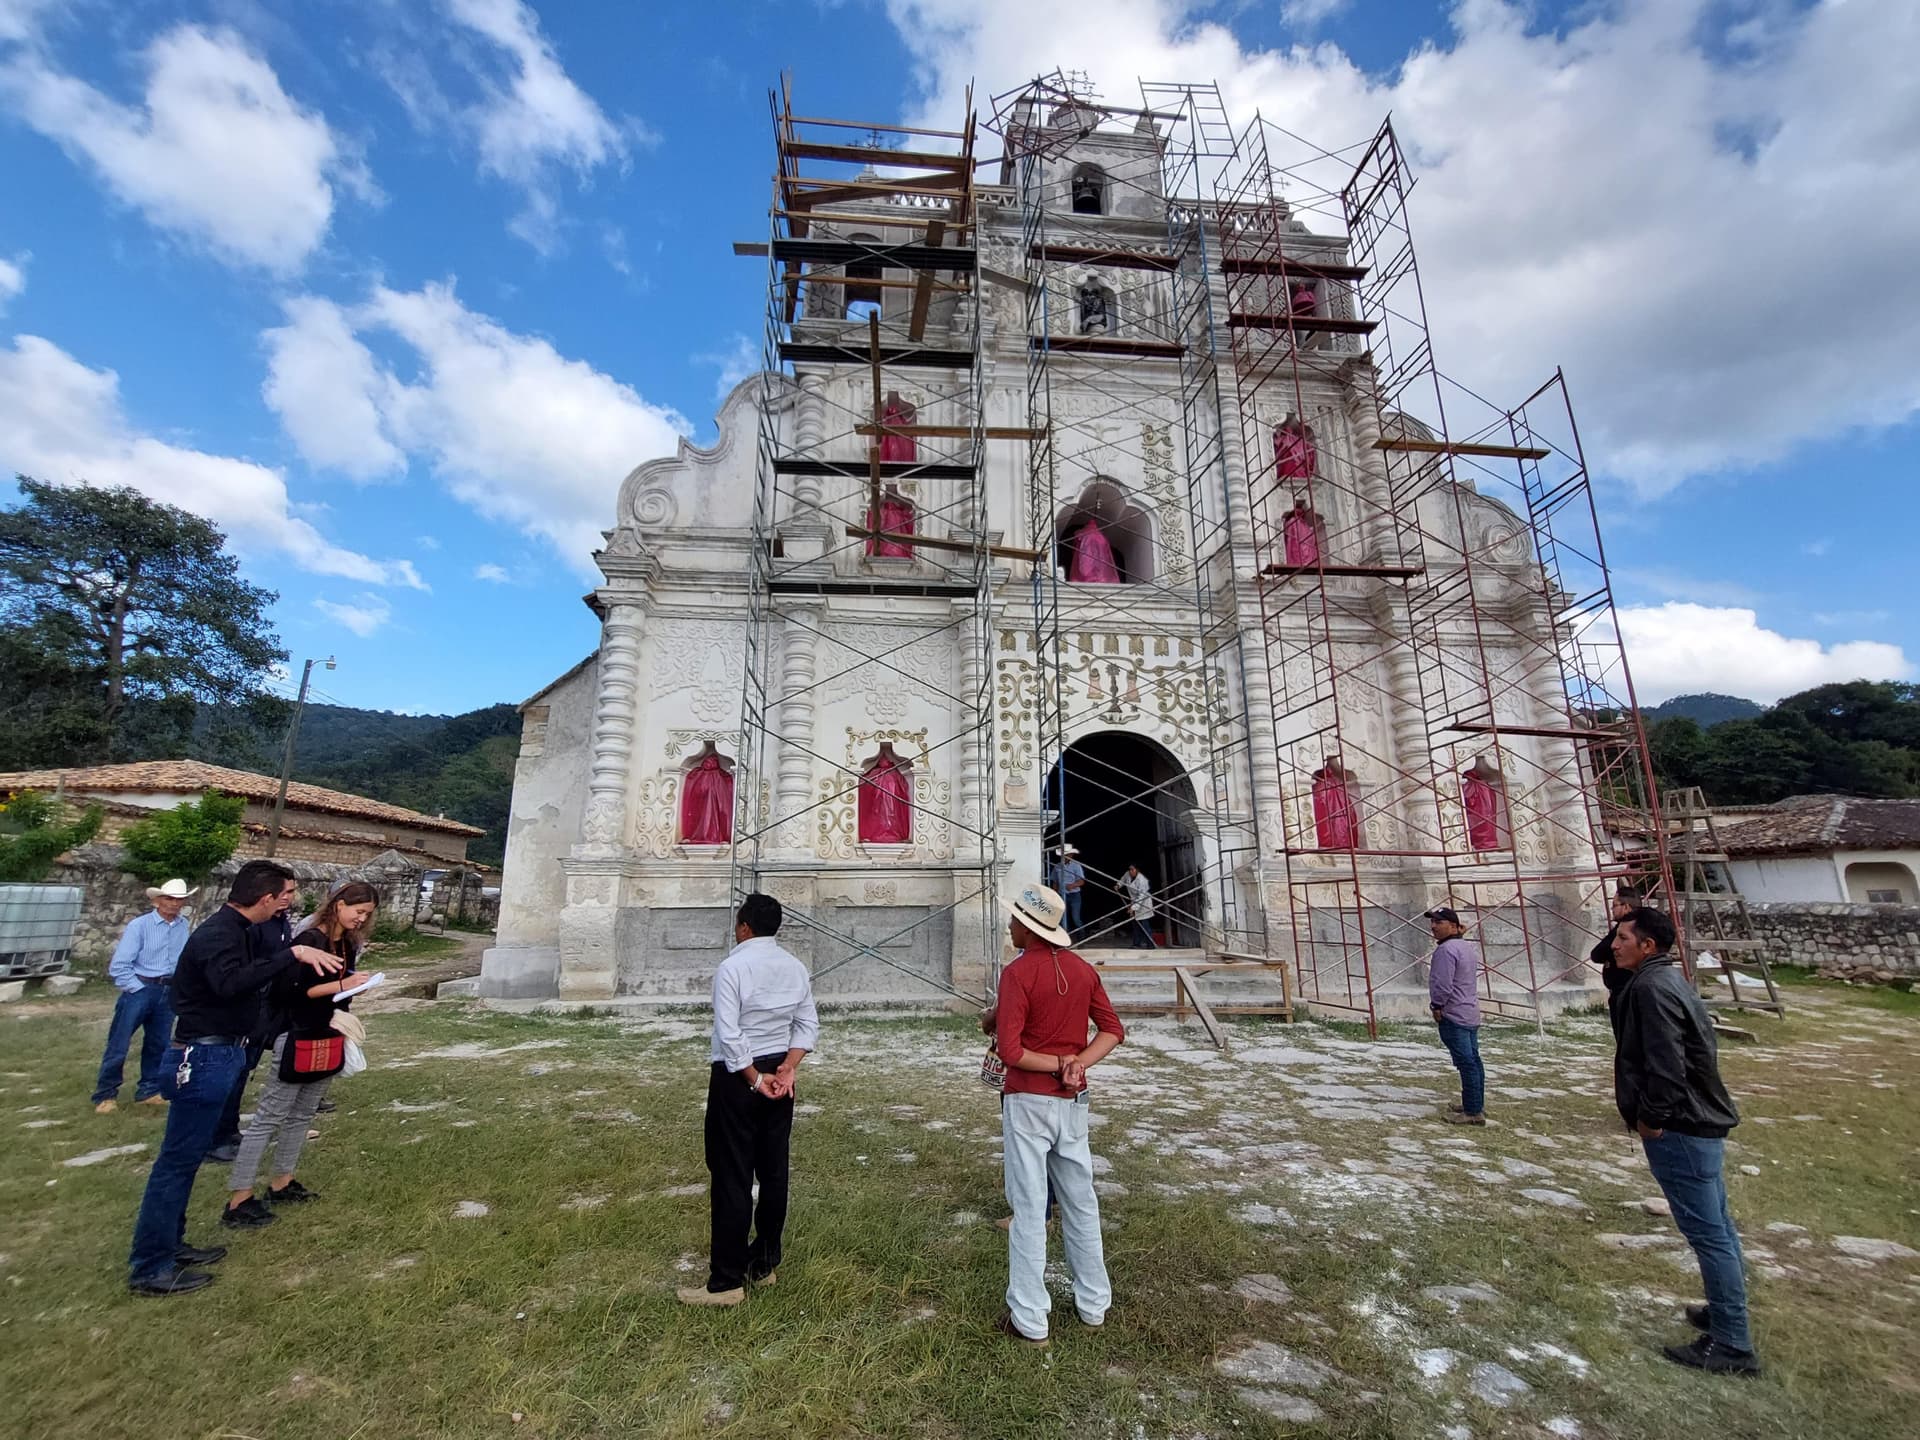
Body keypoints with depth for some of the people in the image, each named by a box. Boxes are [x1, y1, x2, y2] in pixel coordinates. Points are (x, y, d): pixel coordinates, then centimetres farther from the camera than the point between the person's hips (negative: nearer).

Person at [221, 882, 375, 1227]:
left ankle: (281, 1183, 27)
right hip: (297, 1038, -8)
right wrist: (341, 985, -23)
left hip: (326, 1039, 8)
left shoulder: (347, 944, 8)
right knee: (270, 1116, -2)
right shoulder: (309, 939, -15)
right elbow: (289, 988, -20)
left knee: (301, 1115, 15)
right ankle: (238, 1200, 6)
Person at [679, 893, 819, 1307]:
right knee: (773, 1171, 14)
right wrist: (787, 1068, -6)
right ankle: (765, 1263, 28)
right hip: (778, 1073, 6)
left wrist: (754, 1079, -12)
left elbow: (729, 1034, -19)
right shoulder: (795, 967, 4)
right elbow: (809, 1026, 1)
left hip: (738, 1076, -6)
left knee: (732, 1177, 3)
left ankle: (727, 1281, 13)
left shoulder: (732, 967, -15)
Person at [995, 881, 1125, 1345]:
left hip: (1028, 1101, -6)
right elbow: (1113, 1030, 3)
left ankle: (1029, 1320, 16)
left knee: (1029, 1208, 5)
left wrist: (1056, 1064, -11)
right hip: (1073, 1101, 6)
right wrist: (1077, 1064, -8)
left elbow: (1009, 1050, -22)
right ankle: (1093, 1305, 32)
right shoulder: (1083, 969, 2)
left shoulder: (1018, 972, -17)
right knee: (1080, 1202, 18)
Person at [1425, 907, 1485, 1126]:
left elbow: (1443, 984, -21)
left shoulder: (1446, 949, -20)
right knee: (1473, 1060, 16)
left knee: (1466, 1063, -6)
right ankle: (1477, 1104, 25)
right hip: (1471, 1013, 10)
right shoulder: (1468, 946, 12)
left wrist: (1437, 1006, -11)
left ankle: (1473, 1112, -2)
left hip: (1454, 1016, -10)